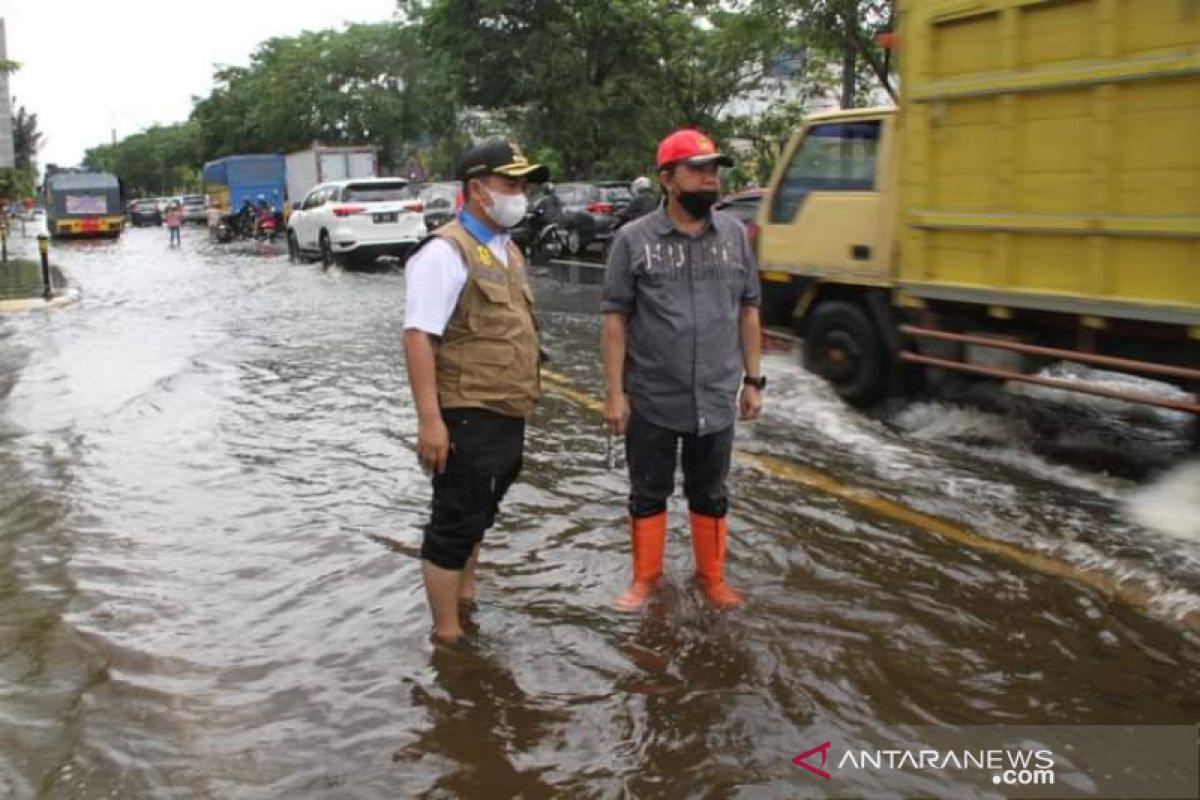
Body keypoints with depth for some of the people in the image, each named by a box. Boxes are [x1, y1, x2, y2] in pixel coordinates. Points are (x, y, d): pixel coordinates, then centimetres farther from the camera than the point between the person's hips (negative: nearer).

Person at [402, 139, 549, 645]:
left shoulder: (507, 250, 14)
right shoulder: (446, 252, -15)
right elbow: (418, 336, -22)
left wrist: (524, 398, 20)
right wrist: (430, 418, -27)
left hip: (506, 417, 9)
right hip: (467, 418, -9)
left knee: (475, 518, 23)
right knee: (455, 523, 1)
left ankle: (465, 598, 40)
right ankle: (447, 634, 12)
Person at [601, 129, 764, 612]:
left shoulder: (734, 234, 2)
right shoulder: (635, 238, -8)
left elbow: (747, 312, 8)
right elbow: (616, 319, -6)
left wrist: (752, 380, 7)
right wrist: (614, 393, -9)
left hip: (716, 399, 3)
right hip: (651, 400, -2)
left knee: (710, 495, 16)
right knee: (648, 494, 13)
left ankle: (712, 577, 33)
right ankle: (645, 578, 30)